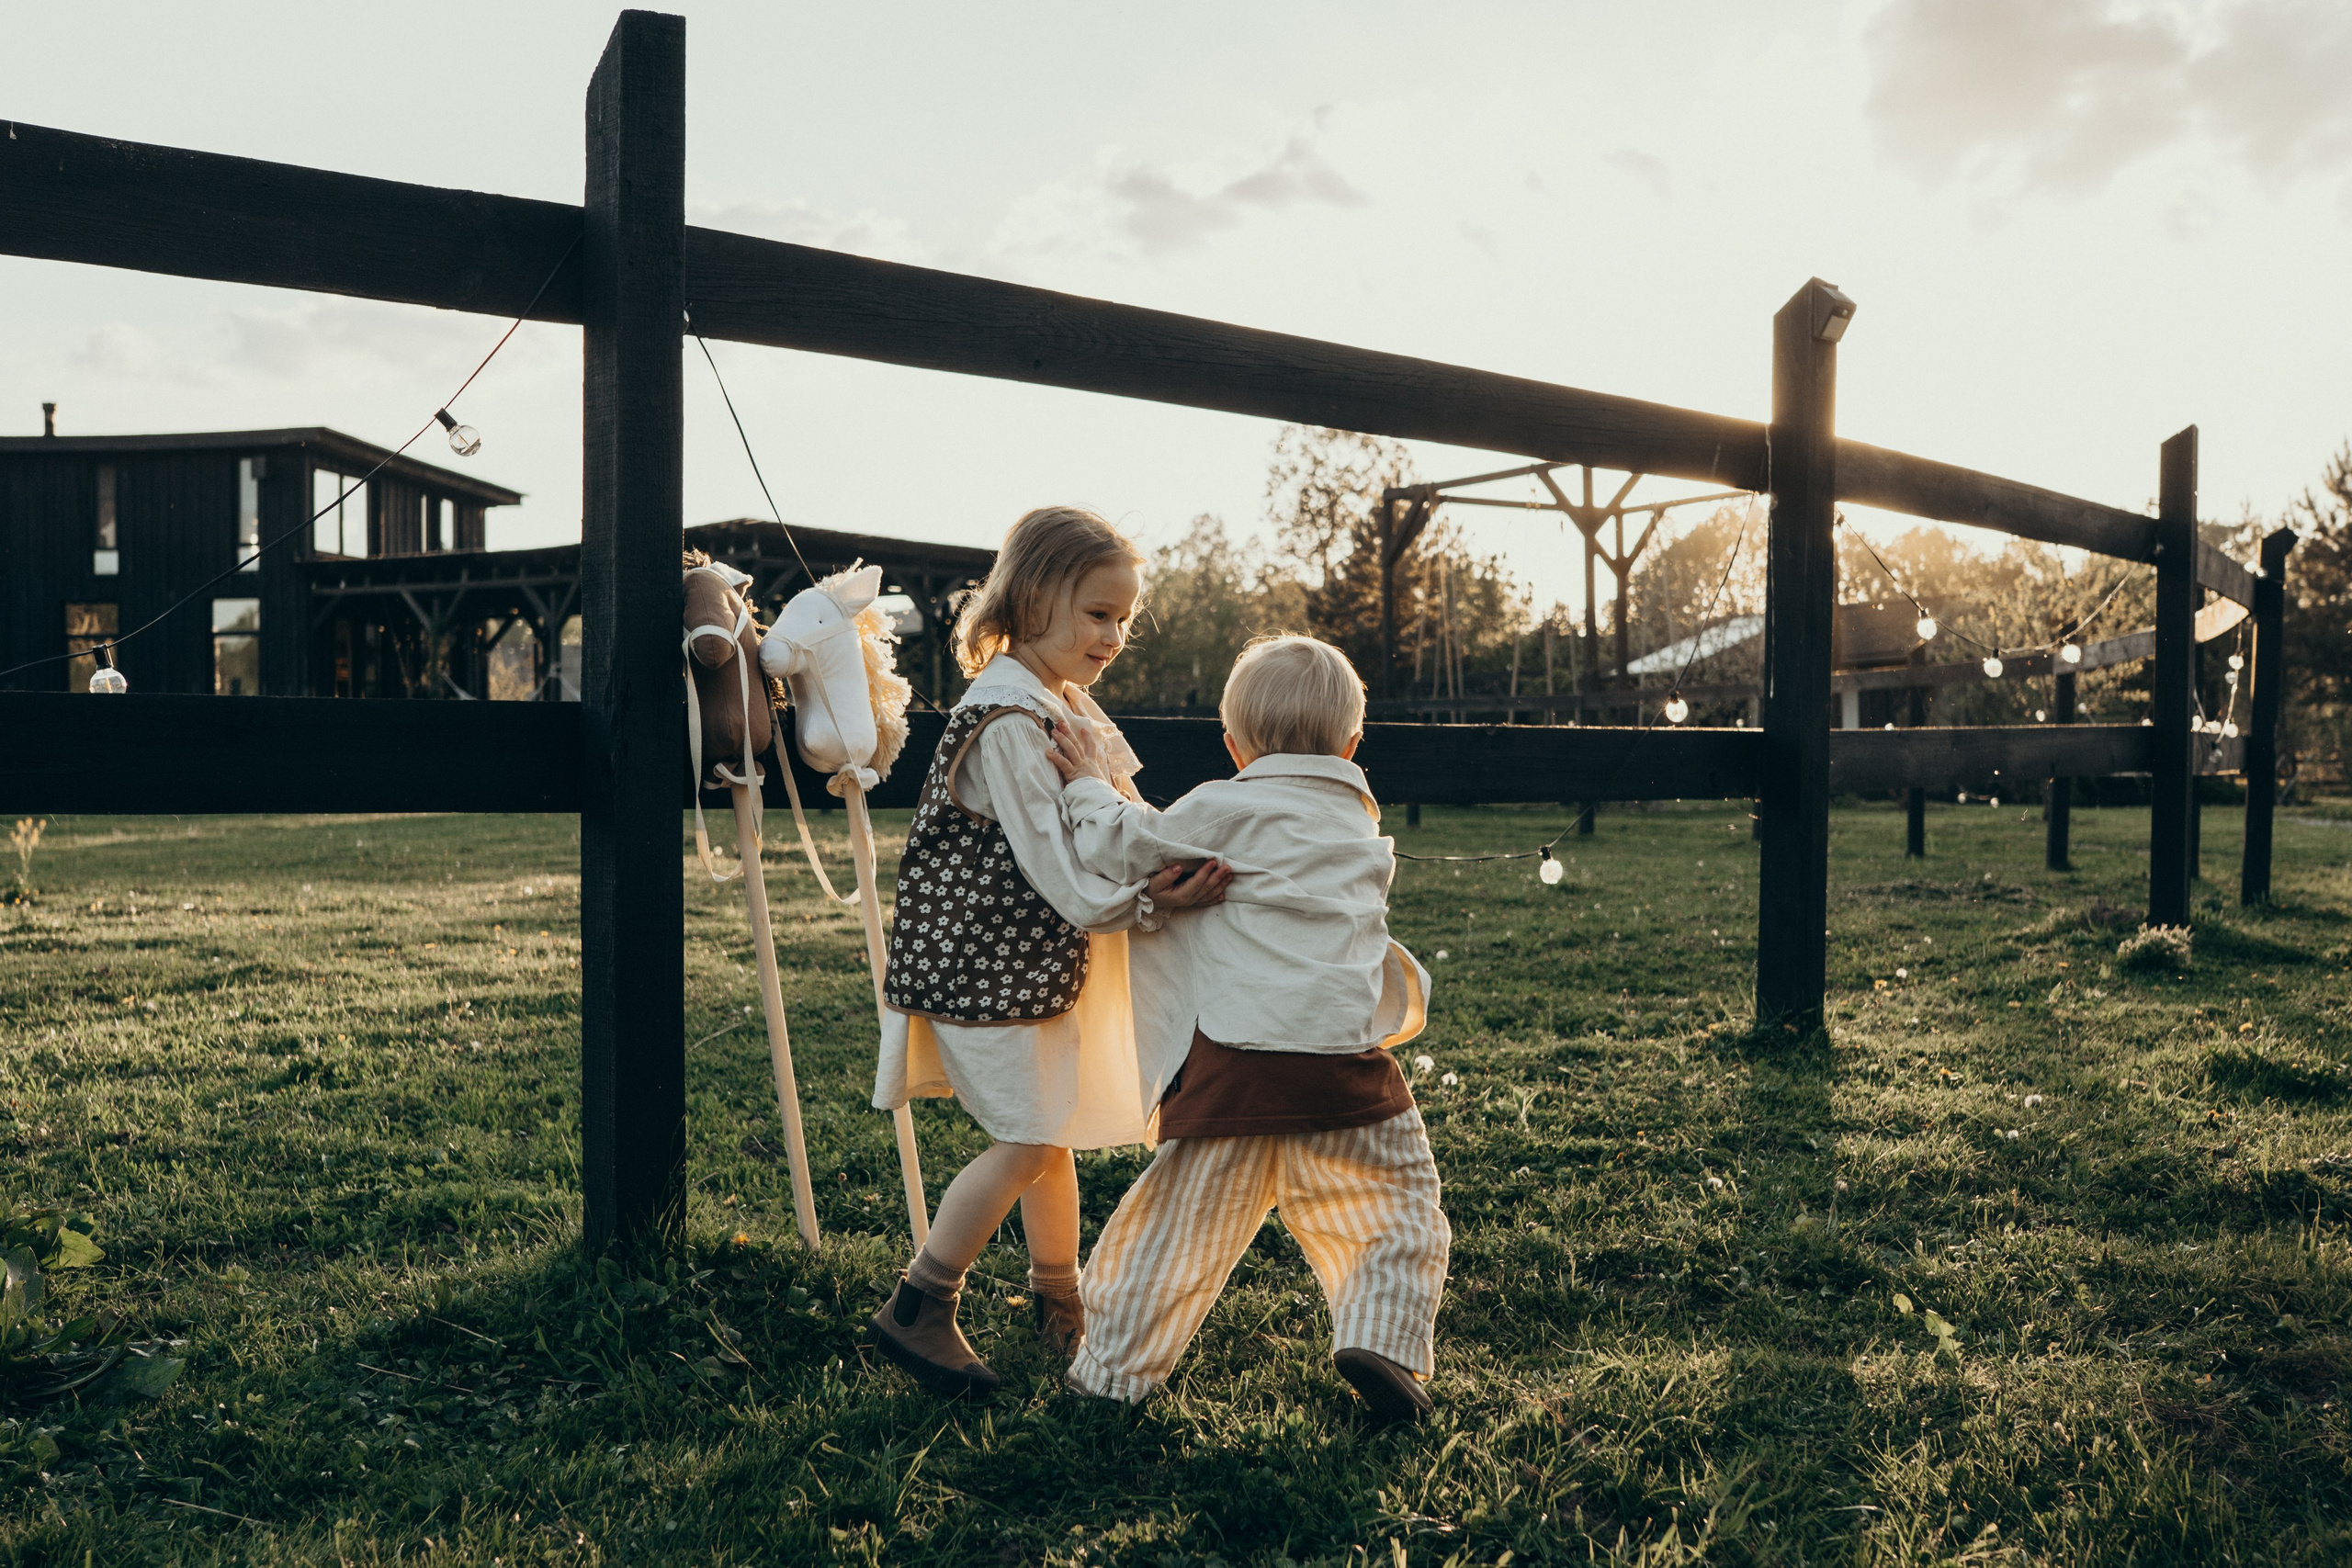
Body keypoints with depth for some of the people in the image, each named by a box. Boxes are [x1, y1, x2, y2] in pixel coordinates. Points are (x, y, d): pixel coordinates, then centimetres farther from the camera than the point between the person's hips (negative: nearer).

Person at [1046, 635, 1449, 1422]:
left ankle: (1113, 1371, 21)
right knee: (1393, 1205, 17)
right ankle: (1382, 1339, 0)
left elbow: (1126, 849, -5)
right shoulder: (1366, 833, 17)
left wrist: (1091, 788, 13)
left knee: (1178, 1222, 10)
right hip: (1344, 1063, 2)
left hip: (1235, 1061, -2)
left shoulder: (1226, 810, -1)